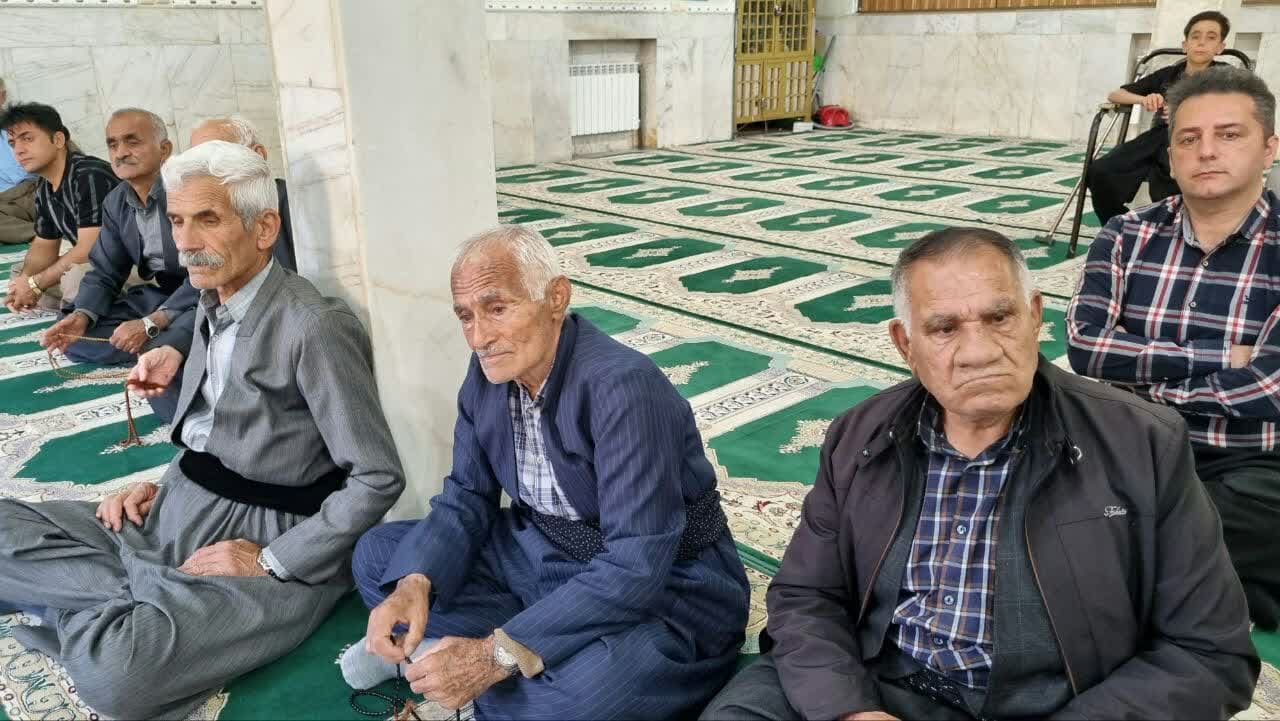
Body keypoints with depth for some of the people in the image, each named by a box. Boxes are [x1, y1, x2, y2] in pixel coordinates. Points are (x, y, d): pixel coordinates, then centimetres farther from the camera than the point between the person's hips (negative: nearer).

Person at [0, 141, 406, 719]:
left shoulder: (316, 328, -20)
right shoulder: (214, 304, 9)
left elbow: (378, 478, -20)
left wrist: (272, 563, -18)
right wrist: (160, 484, 5)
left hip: (261, 537, -9)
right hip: (175, 513, 9)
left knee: (113, 673, -30)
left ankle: (113, 607, 0)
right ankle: (147, 605, -6)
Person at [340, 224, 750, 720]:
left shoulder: (622, 387, -29)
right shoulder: (489, 372, -4)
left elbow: (637, 567, -32)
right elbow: (466, 497, 3)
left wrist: (499, 654, -32)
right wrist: (415, 583, -17)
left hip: (664, 582, -6)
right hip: (543, 551, 7)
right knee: (377, 555, 2)